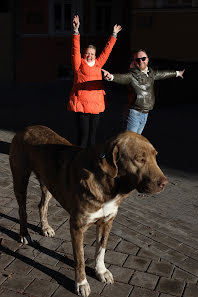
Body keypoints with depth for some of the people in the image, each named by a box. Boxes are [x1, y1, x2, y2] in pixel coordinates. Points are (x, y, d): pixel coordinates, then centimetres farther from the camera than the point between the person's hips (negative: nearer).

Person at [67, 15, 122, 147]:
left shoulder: (98, 63, 13)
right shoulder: (79, 64, 0)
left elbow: (107, 50, 22)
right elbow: (75, 49, -11)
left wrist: (114, 34, 29)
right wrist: (76, 31, -20)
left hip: (96, 104, 5)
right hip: (81, 104, -5)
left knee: (92, 134, 12)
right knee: (84, 135, -5)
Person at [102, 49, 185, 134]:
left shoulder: (151, 73, 8)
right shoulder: (131, 75, -15)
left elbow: (162, 74, 27)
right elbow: (122, 77, -36)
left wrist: (177, 73, 44)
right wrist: (111, 76, -60)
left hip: (145, 114, 7)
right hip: (134, 113, -7)